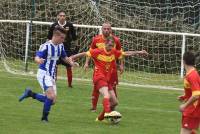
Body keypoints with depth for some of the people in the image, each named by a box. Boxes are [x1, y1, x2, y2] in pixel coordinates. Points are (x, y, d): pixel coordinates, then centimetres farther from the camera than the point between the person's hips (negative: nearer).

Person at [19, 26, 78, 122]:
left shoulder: (60, 46, 5)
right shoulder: (46, 46, -16)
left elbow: (65, 57, 19)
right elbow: (37, 58, -26)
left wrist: (71, 62, -2)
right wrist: (39, 60, -50)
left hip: (51, 76, 8)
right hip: (43, 74, -8)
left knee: (52, 101, 7)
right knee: (51, 96, -23)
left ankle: (30, 94, 23)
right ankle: (44, 117, -8)